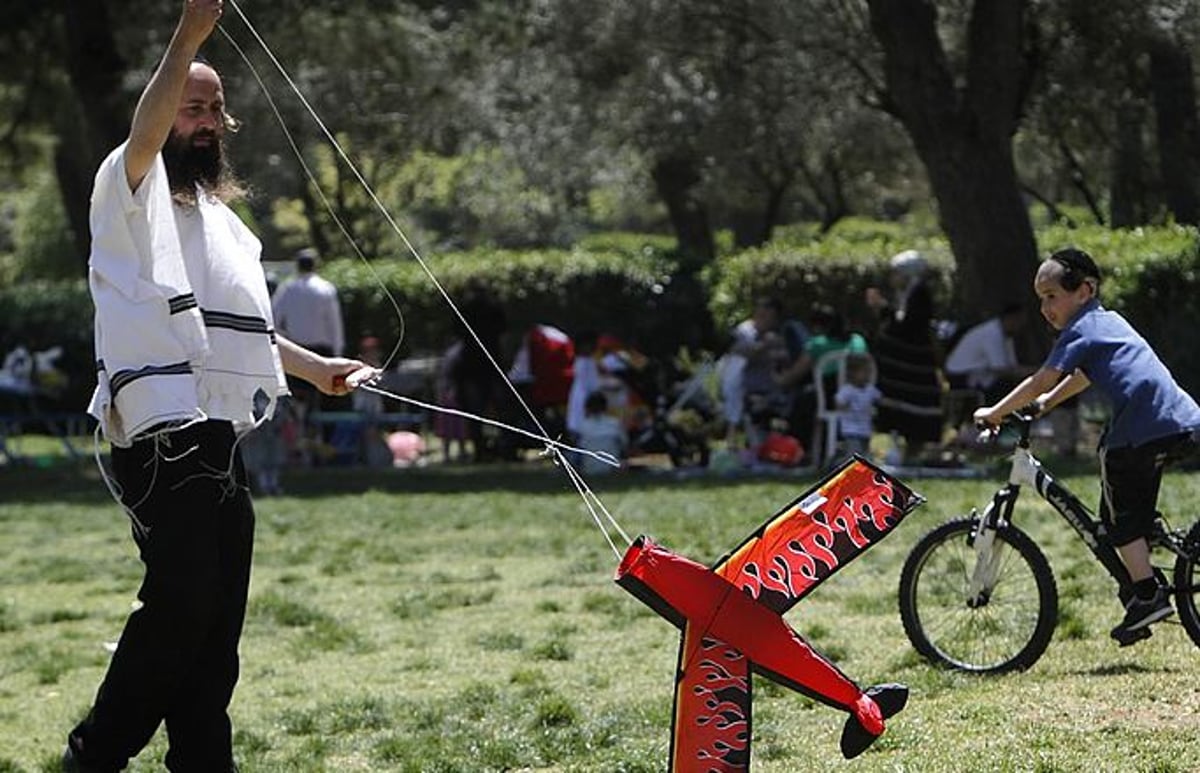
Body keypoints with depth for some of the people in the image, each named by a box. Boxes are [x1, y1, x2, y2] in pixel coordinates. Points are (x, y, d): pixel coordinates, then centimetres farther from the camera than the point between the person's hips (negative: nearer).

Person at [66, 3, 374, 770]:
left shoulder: (221, 217, 26)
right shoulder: (132, 190, 0)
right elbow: (144, 133, -23)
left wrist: (314, 367, 36)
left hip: (220, 440, 8)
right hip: (163, 435, -8)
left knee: (218, 619, 6)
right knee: (181, 599, -15)